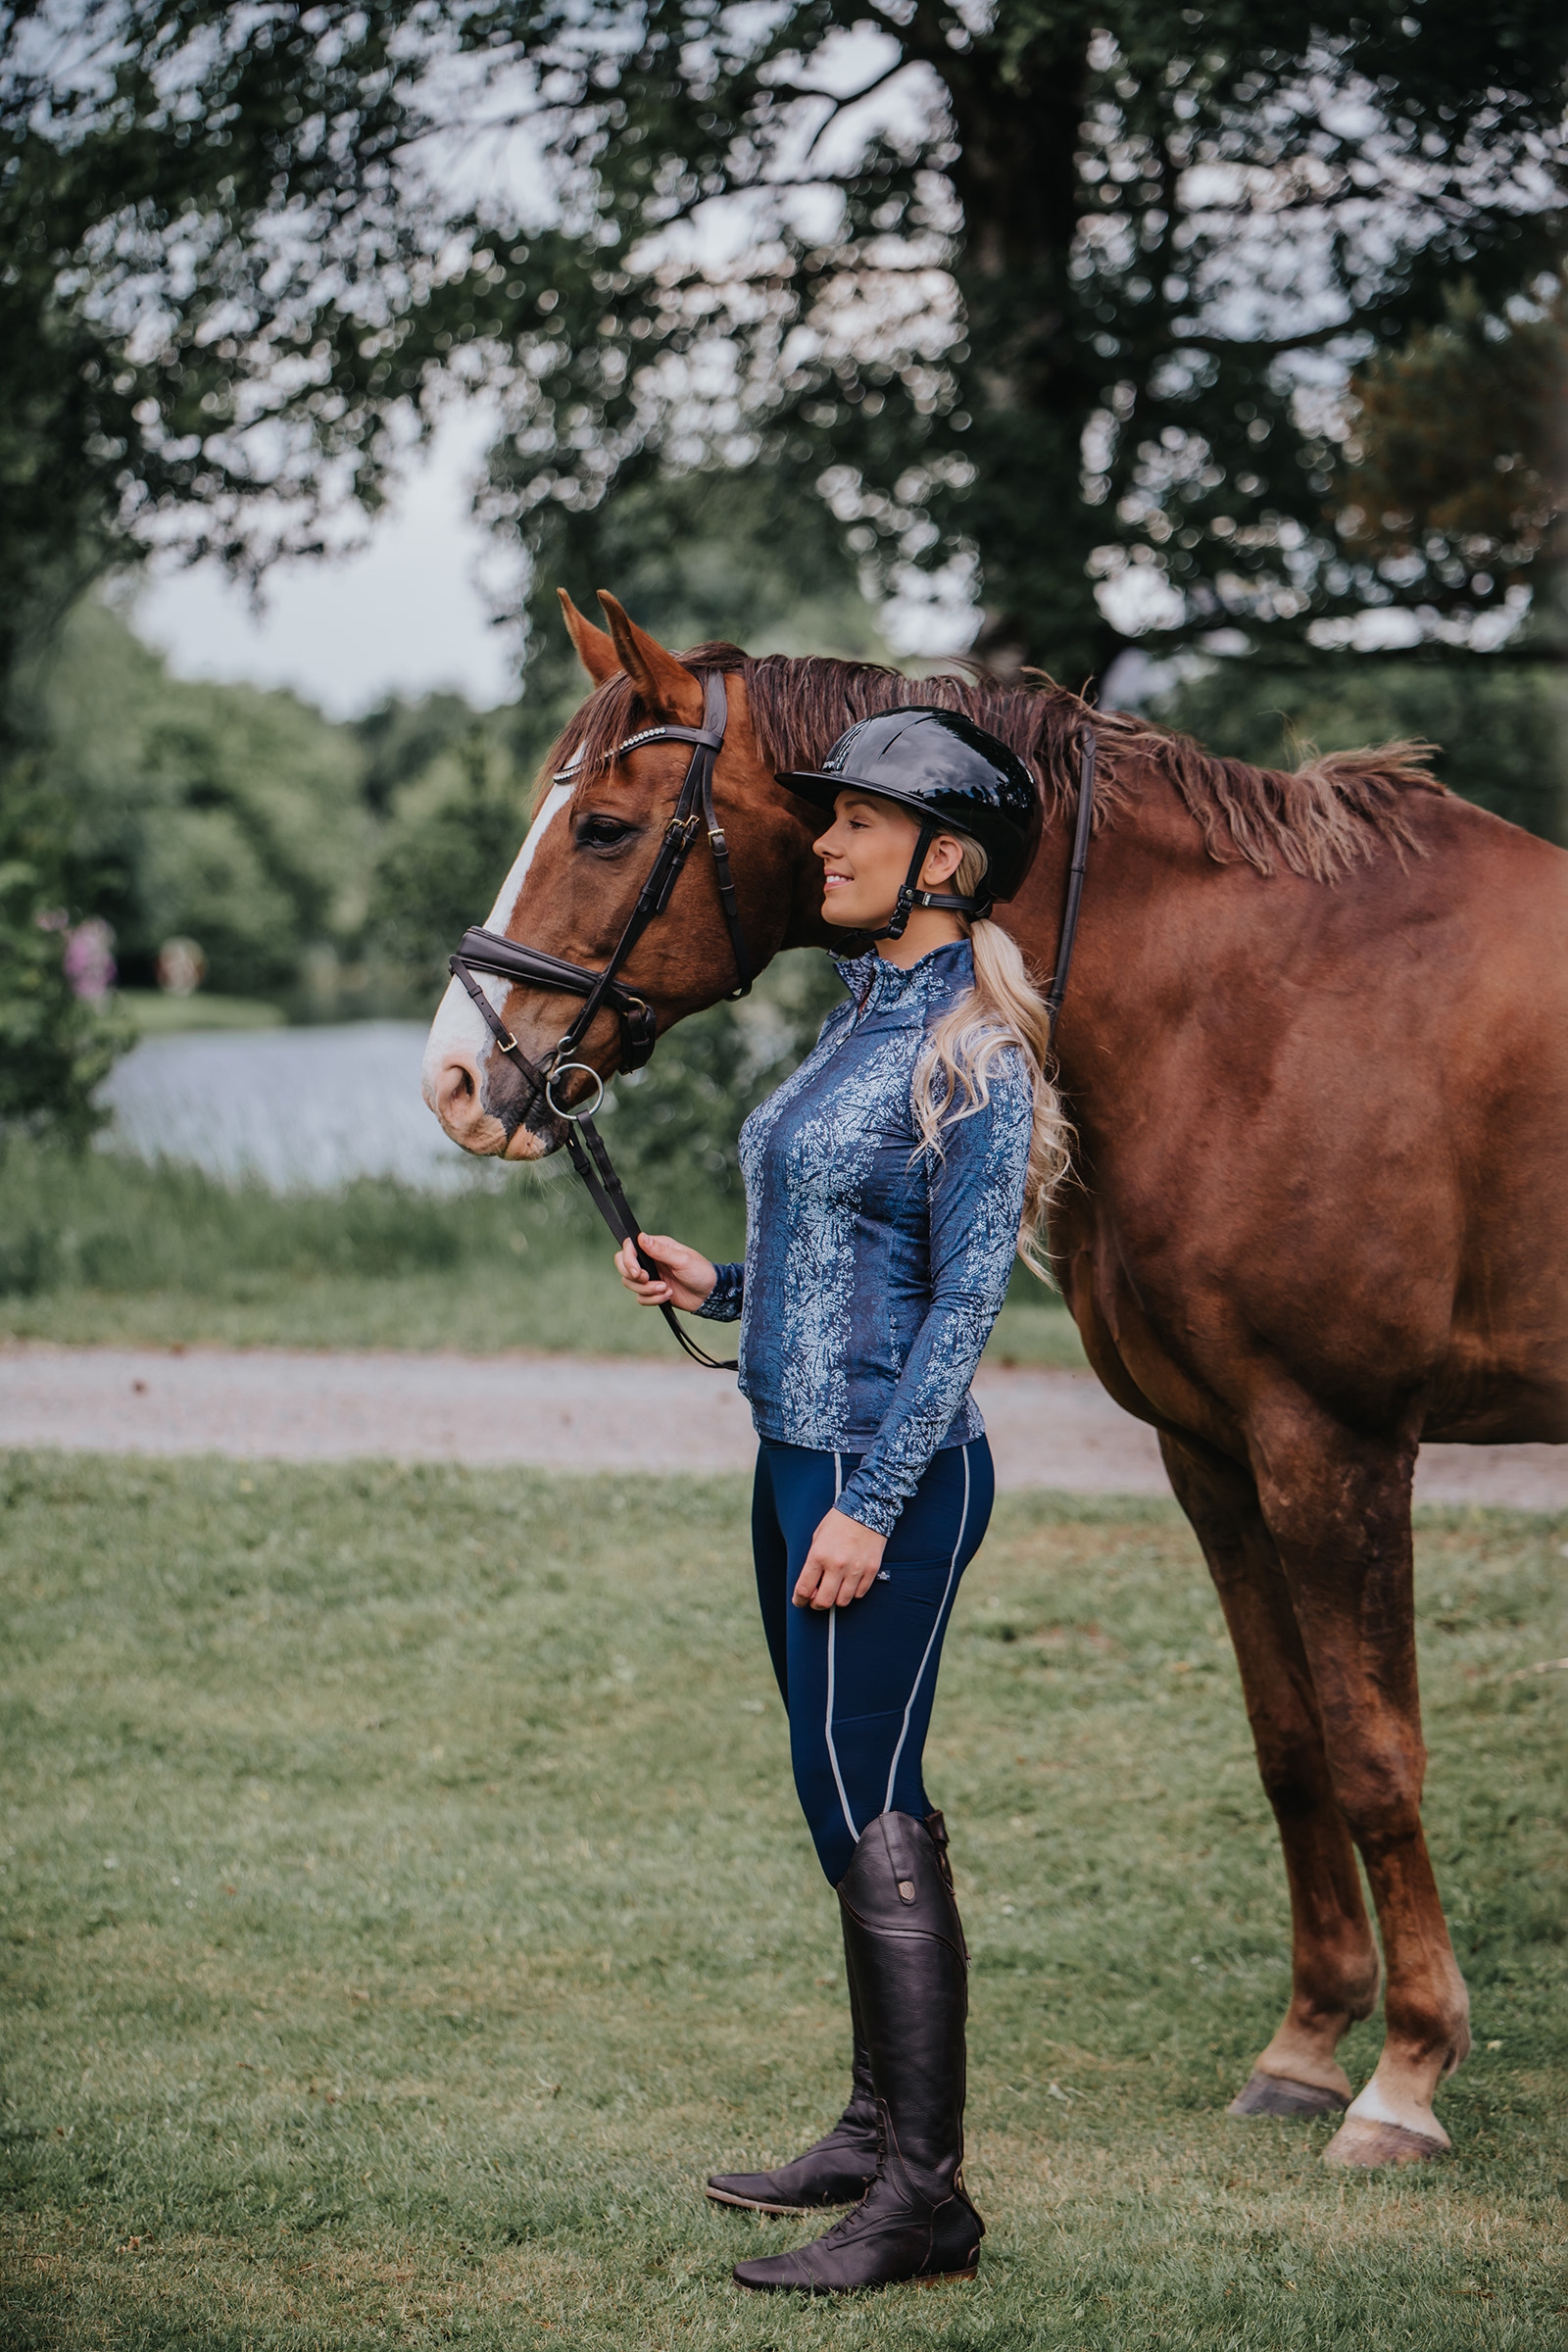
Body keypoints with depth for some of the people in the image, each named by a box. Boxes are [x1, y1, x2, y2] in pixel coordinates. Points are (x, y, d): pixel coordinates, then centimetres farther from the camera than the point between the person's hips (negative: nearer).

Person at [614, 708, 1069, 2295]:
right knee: (854, 1805, 15)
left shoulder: (974, 1051, -14)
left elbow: (966, 1296, -17)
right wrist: (717, 1289, 8)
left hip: (889, 1472, -9)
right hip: (800, 1454, 9)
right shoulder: (862, 1020, 13)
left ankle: (926, 2197, -3)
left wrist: (871, 1505, -20)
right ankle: (880, 2126, 26)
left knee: (869, 1816, -8)